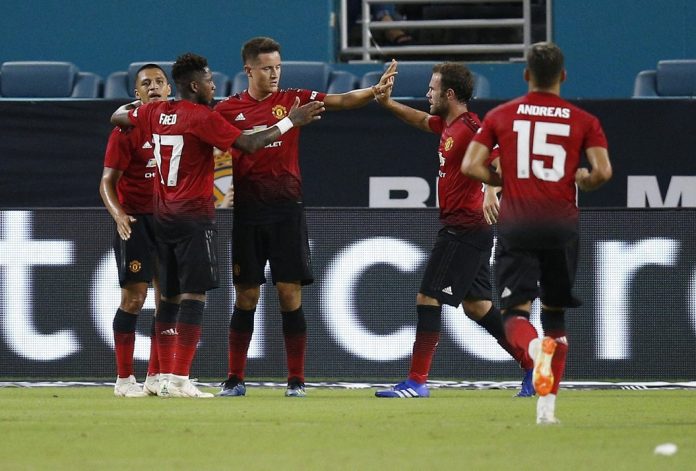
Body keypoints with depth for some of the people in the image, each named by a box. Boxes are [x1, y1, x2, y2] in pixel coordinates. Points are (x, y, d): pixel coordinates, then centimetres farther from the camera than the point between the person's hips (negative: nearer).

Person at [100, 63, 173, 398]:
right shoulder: (127, 129, -7)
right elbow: (108, 181, -9)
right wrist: (118, 214, -26)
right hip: (136, 220, -5)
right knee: (134, 297, -6)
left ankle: (155, 376, 14)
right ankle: (124, 379, 0)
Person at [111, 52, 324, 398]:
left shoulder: (155, 113, 7)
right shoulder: (203, 118, -13)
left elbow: (118, 117, 25)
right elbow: (249, 145, -18)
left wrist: (132, 105, 46)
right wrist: (291, 122, -11)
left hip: (163, 217, 8)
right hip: (194, 218, -7)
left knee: (169, 297, 11)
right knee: (193, 295, -8)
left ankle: (166, 378, 11)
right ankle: (180, 380, -15)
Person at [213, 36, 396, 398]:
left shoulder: (293, 99, 4)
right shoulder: (228, 109, 4)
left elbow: (342, 101, -6)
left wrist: (375, 90, -22)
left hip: (286, 209, 0)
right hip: (247, 210, 0)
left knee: (290, 294, -3)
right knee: (245, 297, 4)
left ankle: (296, 380, 2)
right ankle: (235, 379, 12)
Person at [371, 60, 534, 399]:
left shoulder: (469, 127, -16)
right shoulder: (447, 124, 13)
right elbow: (422, 120, 34)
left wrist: (492, 193, -43)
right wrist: (388, 103, 25)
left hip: (464, 228, -10)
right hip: (470, 230, 10)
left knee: (427, 298, -8)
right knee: (476, 305, 13)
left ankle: (417, 381, -8)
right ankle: (533, 367, 16)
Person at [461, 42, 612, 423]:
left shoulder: (501, 116, 5)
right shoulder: (583, 120, 3)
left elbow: (471, 166, 0)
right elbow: (603, 171, -7)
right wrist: (581, 182, 14)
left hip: (516, 224, -1)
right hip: (562, 225, 1)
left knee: (515, 313, -1)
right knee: (555, 314, 15)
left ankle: (537, 348, -38)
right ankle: (547, 405, 9)